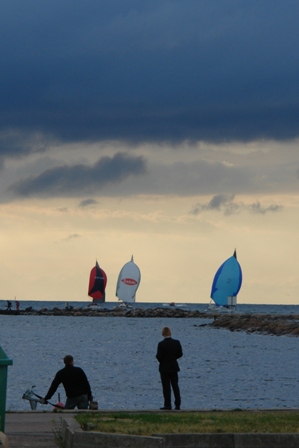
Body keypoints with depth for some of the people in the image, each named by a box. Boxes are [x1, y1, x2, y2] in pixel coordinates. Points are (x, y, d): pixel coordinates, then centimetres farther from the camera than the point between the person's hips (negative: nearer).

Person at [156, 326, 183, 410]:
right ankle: (177, 405, 9)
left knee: (166, 387, 1)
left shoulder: (161, 344, -16)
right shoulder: (176, 343, -4)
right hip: (174, 367, 4)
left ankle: (167, 405, -1)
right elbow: (180, 354, 2)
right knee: (175, 386, 10)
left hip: (164, 368, -4)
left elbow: (159, 356, -16)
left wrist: (162, 361, 6)